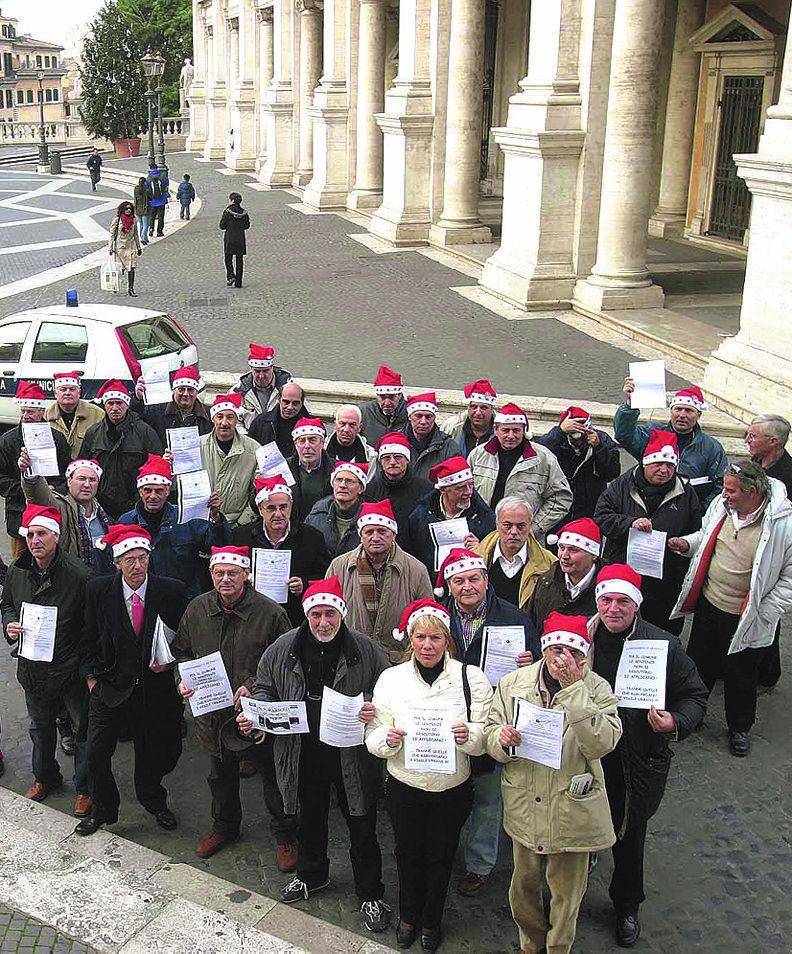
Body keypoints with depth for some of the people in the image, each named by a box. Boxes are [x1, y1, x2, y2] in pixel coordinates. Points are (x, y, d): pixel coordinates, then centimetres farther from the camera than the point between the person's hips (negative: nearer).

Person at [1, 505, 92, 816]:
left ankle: (85, 788, 29)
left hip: (71, 669, -5)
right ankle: (45, 777, 49)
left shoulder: (78, 574, -21)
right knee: (40, 727, 26)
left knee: (84, 730, 9)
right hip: (32, 668, 6)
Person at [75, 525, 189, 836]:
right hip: (110, 687, 0)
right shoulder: (98, 589, -8)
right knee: (96, 751, 3)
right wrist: (91, 676, -2)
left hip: (155, 685, 0)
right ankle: (103, 810, 27)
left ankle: (153, 801, 41)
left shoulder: (171, 591, -9)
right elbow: (89, 638, 2)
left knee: (153, 751, 14)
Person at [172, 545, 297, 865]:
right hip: (211, 711, 4)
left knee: (273, 776, 10)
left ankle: (285, 835, 31)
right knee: (220, 773, 24)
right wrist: (183, 680, -7)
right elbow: (180, 651, 11)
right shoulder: (197, 608, -3)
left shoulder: (269, 612, -15)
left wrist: (253, 686, -21)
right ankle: (224, 827, 48)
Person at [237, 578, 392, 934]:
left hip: (352, 755, -2)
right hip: (303, 755, 2)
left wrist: (374, 710, -21)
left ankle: (370, 895, 28)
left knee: (362, 827, 8)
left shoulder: (366, 650, -10)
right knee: (310, 820, 23)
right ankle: (311, 875, 49)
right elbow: (264, 688, 8)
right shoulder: (282, 650, -5)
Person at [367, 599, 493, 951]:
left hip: (452, 790, -1)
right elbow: (372, 738, -3)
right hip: (404, 788, 1)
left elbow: (487, 737, -8)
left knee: (441, 856, 16)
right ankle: (408, 916, 44)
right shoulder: (391, 678, -5)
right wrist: (388, 738, -25)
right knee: (409, 854, 18)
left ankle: (432, 921, 41)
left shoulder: (471, 677, -9)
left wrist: (469, 735, -30)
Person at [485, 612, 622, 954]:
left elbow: (602, 743, -26)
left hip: (572, 808, -2)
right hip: (524, 806, 2)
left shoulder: (596, 688, -12)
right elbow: (490, 733, 1)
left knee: (567, 891, 16)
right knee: (524, 883, 21)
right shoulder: (513, 683, -5)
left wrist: (574, 688, -30)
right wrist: (501, 738, -24)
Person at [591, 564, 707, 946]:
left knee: (629, 839, 20)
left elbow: (695, 695, -4)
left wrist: (676, 722, -23)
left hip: (637, 767, -1)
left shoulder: (663, 645, -13)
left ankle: (626, 907, 45)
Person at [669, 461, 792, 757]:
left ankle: (740, 727, 42)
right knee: (699, 663, 21)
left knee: (741, 676, 17)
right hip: (708, 603, 4)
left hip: (746, 620, -4)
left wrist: (762, 615, -16)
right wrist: (687, 543, -6)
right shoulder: (721, 505, -7)